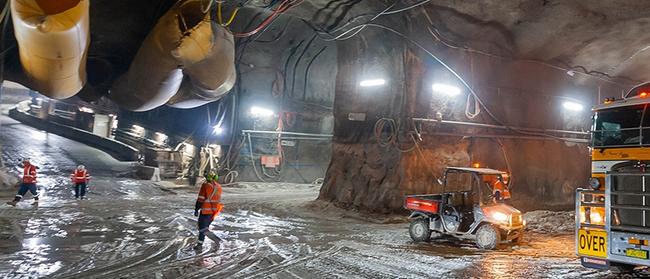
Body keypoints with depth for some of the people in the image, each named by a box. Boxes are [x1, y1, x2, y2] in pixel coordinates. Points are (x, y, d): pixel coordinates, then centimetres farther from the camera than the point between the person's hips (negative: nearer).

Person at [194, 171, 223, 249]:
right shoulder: (218, 186, 8)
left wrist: (196, 209, -8)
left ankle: (216, 239, -17)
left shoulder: (205, 185, -12)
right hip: (214, 210, 7)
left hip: (206, 210, -7)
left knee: (202, 228, -1)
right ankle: (200, 244, 18)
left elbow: (200, 199, -13)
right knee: (204, 226, 17)